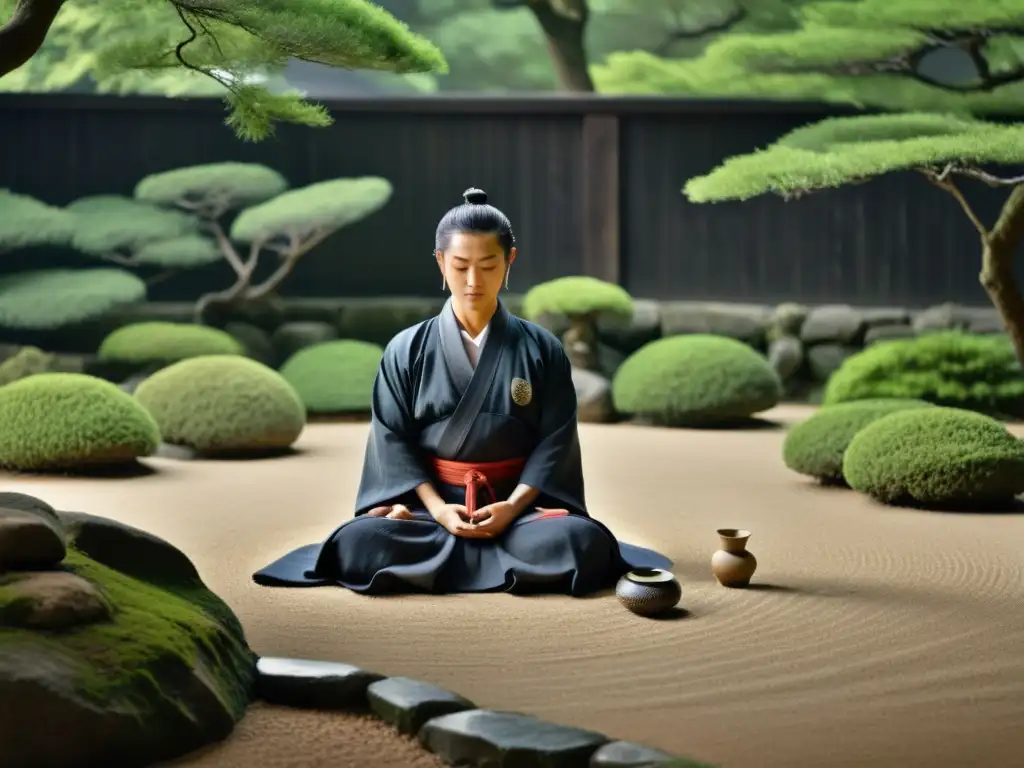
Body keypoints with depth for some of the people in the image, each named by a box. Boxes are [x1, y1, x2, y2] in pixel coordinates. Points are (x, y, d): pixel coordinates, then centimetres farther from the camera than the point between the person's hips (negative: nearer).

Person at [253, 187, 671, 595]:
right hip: (431, 501, -1)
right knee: (358, 542, -31)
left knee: (581, 540, -33)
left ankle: (432, 552, -17)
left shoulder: (541, 349, 3)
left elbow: (555, 441, -1)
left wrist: (512, 507, -17)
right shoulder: (406, 351, 3)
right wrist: (436, 509, -17)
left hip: (516, 503, 1)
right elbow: (393, 439, -1)